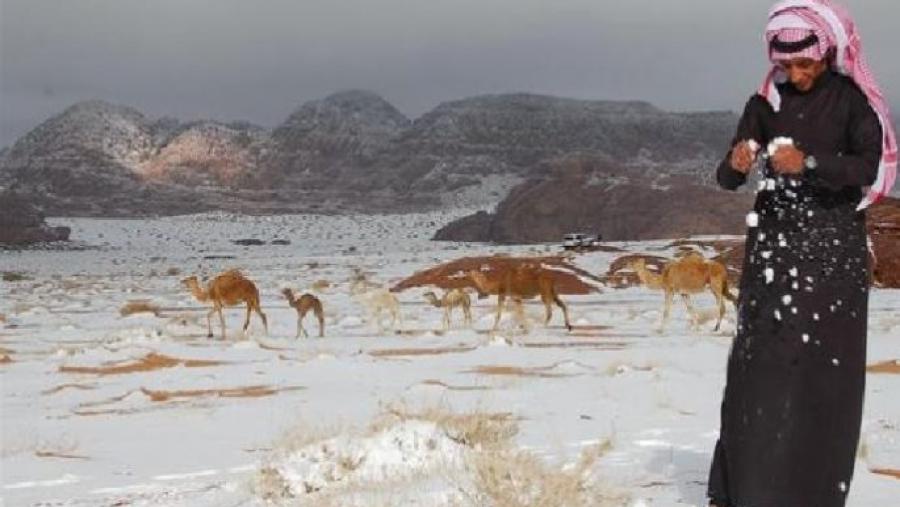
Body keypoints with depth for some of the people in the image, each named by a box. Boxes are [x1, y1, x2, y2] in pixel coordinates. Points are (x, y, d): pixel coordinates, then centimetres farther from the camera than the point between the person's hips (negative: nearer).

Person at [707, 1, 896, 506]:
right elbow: (727, 179, 2)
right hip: (773, 246, 3)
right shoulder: (766, 103, 6)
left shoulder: (853, 100, -3)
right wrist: (737, 164, -22)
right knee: (758, 362, -2)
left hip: (833, 249, -2)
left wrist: (809, 163, -31)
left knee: (822, 366, -4)